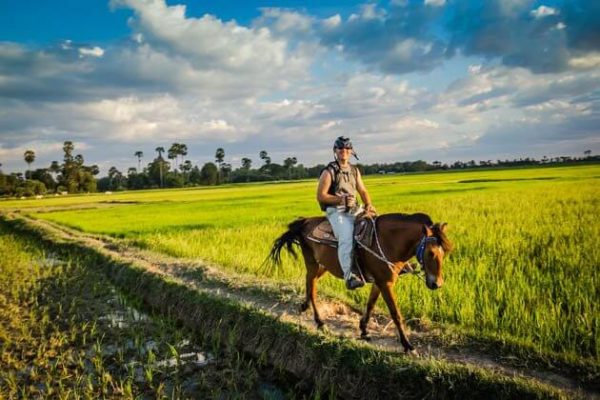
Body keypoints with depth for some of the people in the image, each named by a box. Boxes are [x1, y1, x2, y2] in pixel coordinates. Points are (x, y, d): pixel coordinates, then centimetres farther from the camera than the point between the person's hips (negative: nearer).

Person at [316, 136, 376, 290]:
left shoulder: (355, 170, 14)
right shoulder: (329, 172, -5)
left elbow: (363, 191, 15)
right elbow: (320, 196, -8)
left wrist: (368, 205, -6)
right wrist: (341, 199, -18)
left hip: (354, 209, 7)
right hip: (335, 210, -6)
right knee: (346, 237, -30)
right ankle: (349, 276, -37)